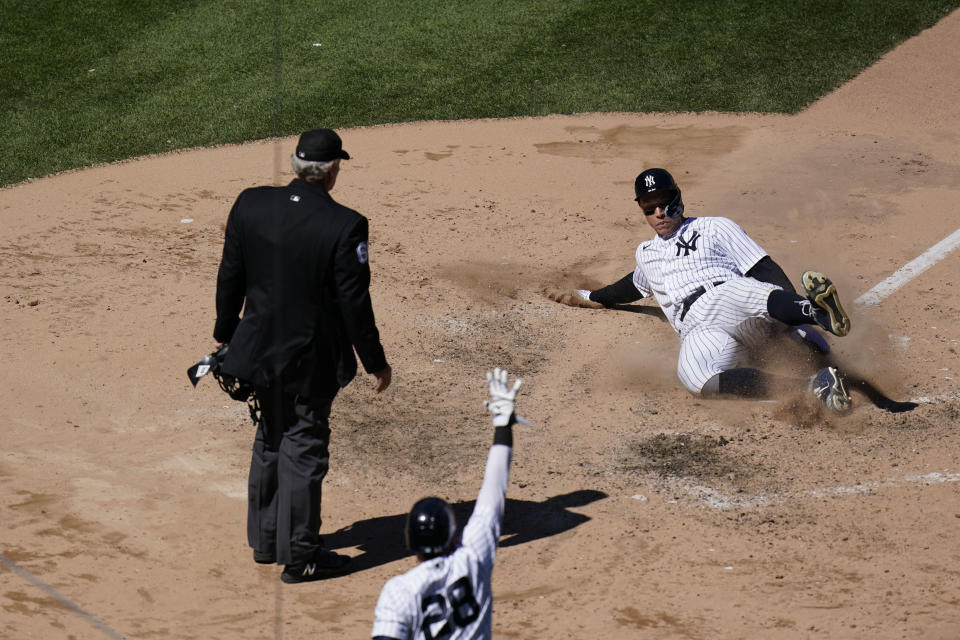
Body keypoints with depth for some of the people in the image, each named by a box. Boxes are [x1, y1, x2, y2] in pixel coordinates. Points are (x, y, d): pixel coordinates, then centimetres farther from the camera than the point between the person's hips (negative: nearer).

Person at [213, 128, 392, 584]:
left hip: (260, 349, 5)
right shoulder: (344, 226, -21)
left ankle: (265, 541, 34)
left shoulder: (250, 205, -8)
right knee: (303, 450, 7)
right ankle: (299, 556, 15)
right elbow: (354, 303, -16)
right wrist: (375, 361, -3)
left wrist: (224, 335, 15)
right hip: (312, 358, -5)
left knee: (269, 442, 22)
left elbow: (229, 278, 1)